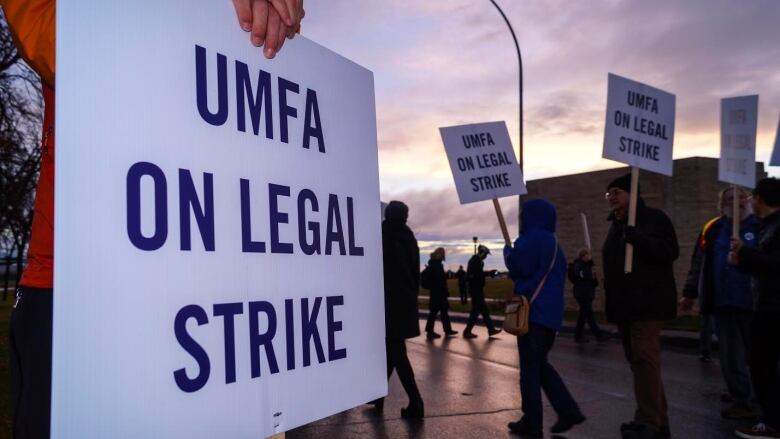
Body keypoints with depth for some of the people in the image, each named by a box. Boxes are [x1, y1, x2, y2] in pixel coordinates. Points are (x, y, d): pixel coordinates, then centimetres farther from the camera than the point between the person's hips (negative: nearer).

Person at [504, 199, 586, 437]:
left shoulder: (532, 238, -12)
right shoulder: (553, 242, 16)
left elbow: (517, 267, -20)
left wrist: (508, 252, -1)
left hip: (534, 311, -9)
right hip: (551, 312, 9)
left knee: (529, 368, 0)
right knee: (540, 364, 19)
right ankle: (569, 410, 14)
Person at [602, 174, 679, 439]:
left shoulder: (653, 218, -6)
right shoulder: (616, 225, 19)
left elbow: (670, 251, -17)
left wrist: (640, 239, -29)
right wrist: (611, 295, 22)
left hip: (647, 303, -9)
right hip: (624, 305, 9)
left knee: (645, 360, -14)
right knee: (636, 361, 11)